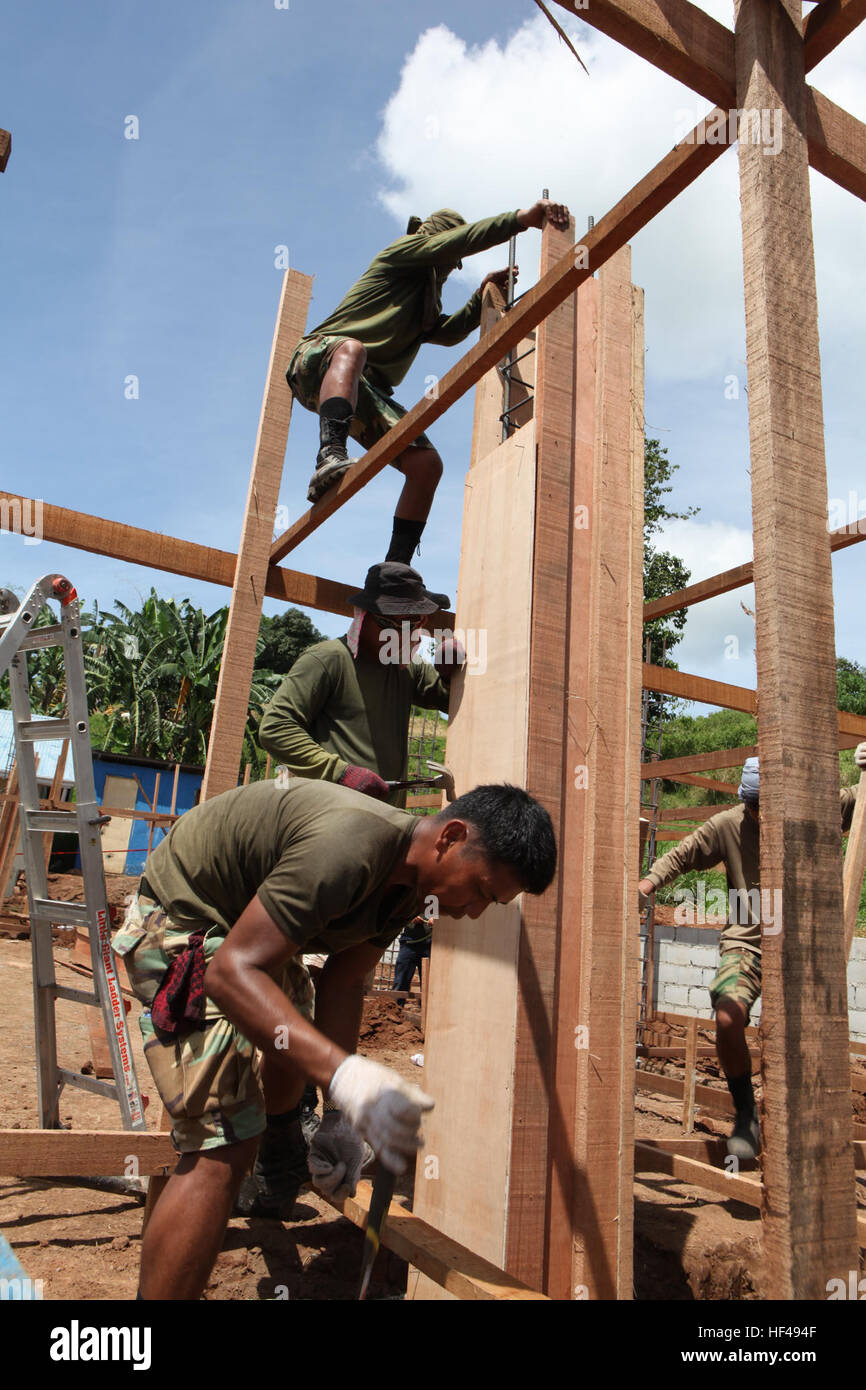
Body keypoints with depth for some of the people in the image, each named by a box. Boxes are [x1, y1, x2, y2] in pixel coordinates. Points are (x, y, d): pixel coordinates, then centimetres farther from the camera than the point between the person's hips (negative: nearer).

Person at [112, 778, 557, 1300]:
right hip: (180, 925, -9)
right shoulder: (349, 846, -38)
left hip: (241, 926, 10)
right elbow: (231, 972, -40)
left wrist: (341, 1118, -7)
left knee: (296, 1040, 30)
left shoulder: (411, 875, -7)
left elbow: (344, 981, -2)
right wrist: (343, 1075, -49)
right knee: (224, 1145, -17)